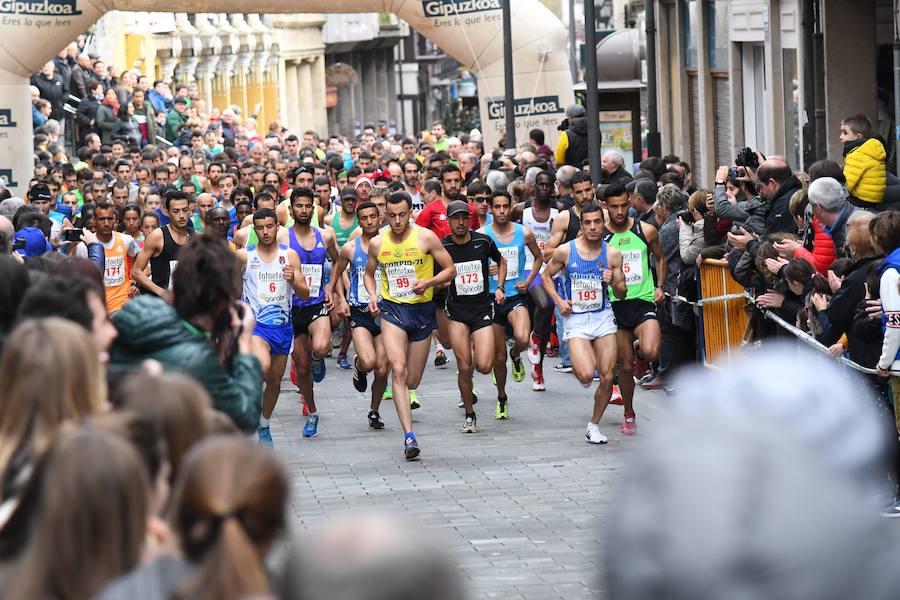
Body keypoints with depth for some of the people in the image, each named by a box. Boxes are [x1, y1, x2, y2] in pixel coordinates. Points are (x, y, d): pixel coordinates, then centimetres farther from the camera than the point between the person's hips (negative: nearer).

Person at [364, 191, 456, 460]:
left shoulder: (425, 237, -6)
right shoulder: (377, 243, 1)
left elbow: (450, 269, -2)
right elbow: (369, 273, 19)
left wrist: (428, 282, -19)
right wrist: (372, 295, 0)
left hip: (422, 309, 0)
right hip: (392, 309, 0)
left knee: (412, 381, 6)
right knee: (398, 370, -20)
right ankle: (409, 436, -24)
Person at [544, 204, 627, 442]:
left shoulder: (613, 254, -2)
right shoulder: (565, 251, -6)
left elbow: (622, 294, 6)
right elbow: (547, 276, 10)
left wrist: (613, 282, -16)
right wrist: (558, 301, -4)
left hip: (603, 317, 2)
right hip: (576, 319, -2)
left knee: (607, 378, -1)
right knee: (586, 374, -19)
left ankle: (594, 426, 18)